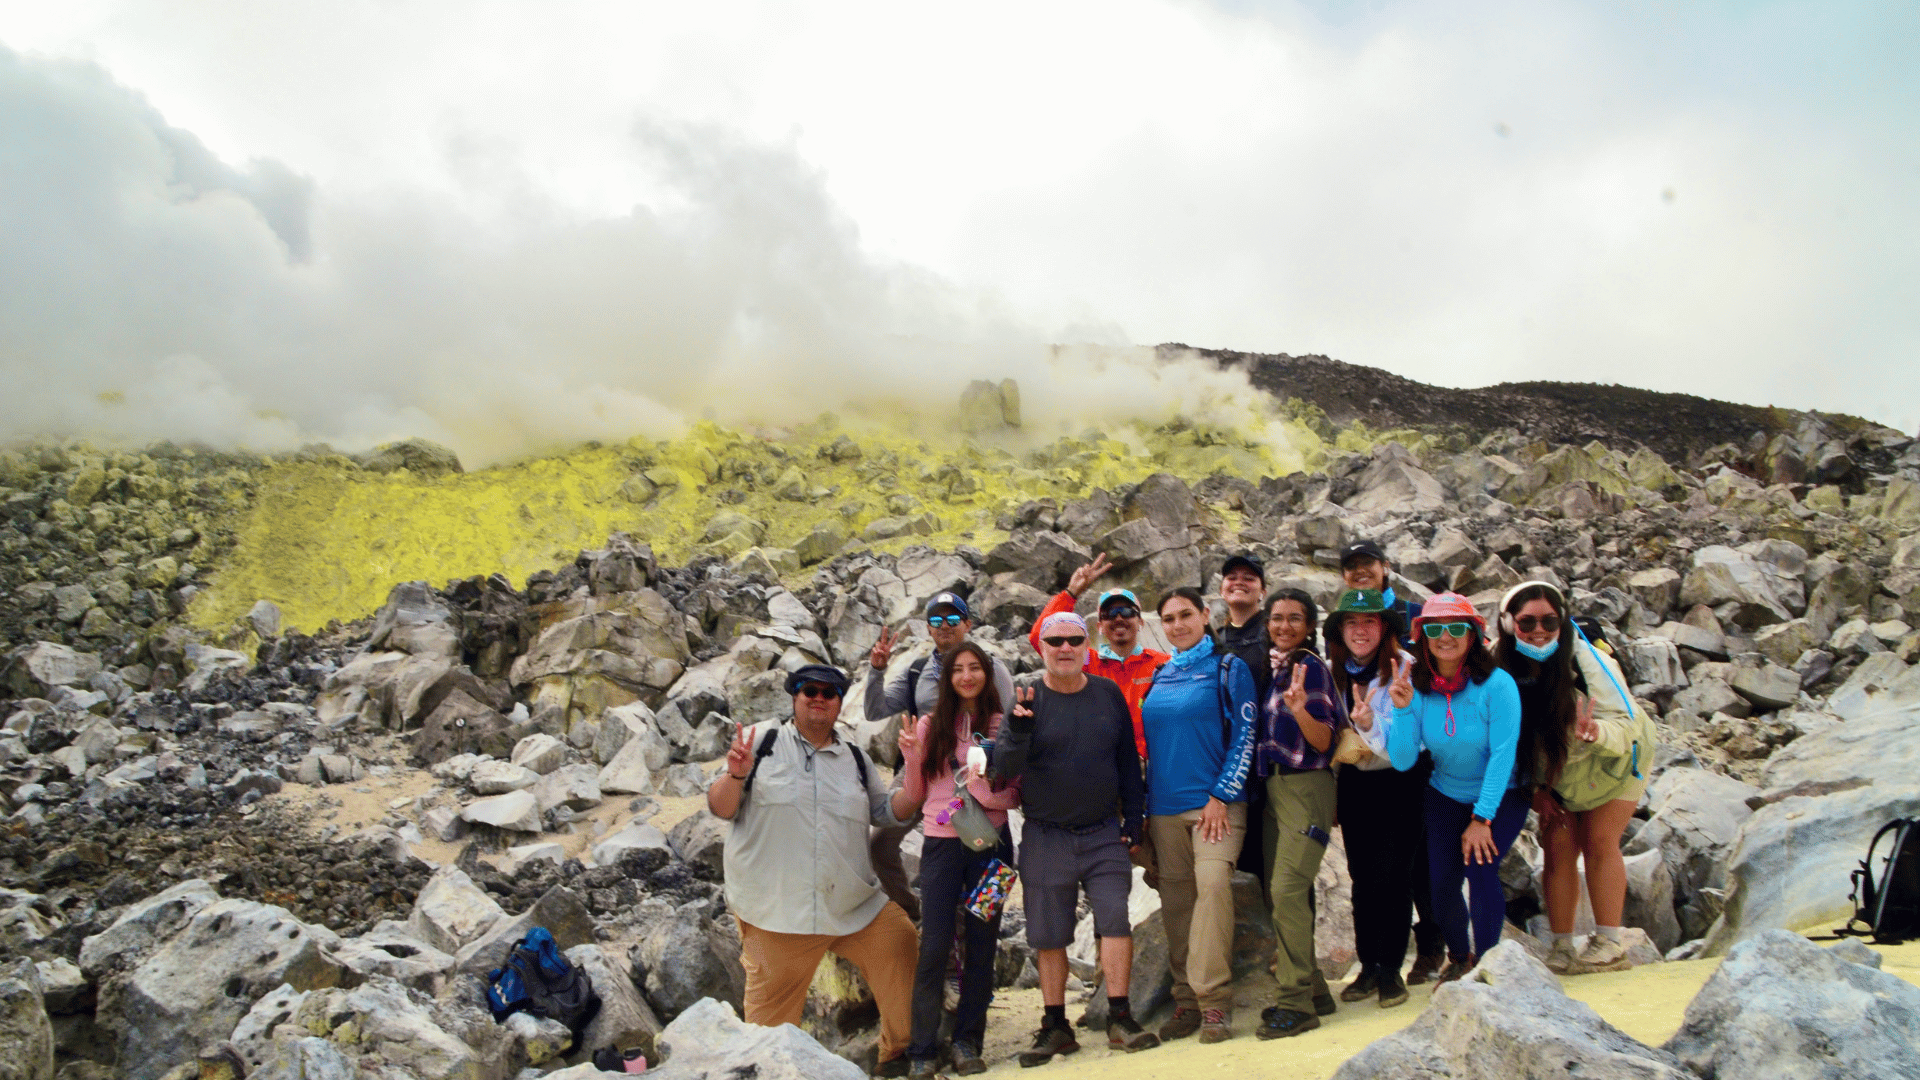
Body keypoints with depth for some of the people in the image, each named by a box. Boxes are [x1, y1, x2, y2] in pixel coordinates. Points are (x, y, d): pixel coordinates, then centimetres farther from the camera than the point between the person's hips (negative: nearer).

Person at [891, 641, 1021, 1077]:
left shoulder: (1003, 726, 3)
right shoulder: (930, 727, 4)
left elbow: (1017, 794, 4)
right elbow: (914, 797, 9)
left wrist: (990, 791, -16)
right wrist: (910, 755, -7)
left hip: (990, 842, 1)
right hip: (941, 843, 0)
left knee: (982, 945, 5)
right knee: (934, 947, -4)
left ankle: (968, 1043, 16)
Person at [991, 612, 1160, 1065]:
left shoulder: (1108, 694, 4)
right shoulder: (1027, 701, -3)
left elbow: (1128, 760, 11)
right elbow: (1004, 770, -12)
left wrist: (1133, 818, 7)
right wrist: (1017, 733, -31)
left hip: (1105, 834, 1)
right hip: (1046, 837, -1)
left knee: (1115, 920, -7)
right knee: (1048, 934, 4)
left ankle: (1120, 1019, 1)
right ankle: (1055, 1027, 15)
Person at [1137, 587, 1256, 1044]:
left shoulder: (1228, 668, 1)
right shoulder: (1159, 677, 14)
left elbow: (1245, 736, -4)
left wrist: (1220, 796, -11)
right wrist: (1145, 808, 15)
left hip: (1215, 802, -5)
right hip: (1164, 808, 5)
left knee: (1212, 881, -22)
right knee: (1175, 900, 4)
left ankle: (1214, 1001, -18)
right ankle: (1186, 1001, 13)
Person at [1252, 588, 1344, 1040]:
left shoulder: (1310, 668, -9)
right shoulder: (1270, 667, 13)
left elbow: (1323, 741, -14)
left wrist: (1299, 709, -30)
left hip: (1306, 786, -9)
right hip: (1274, 787, 9)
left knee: (1288, 888, -16)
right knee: (1277, 890, 10)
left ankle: (1296, 1002, -11)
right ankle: (1313, 990, 21)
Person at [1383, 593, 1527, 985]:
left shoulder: (1496, 684, -21)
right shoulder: (1416, 687, -12)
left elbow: (1503, 754, -20)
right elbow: (1402, 760, -15)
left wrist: (1482, 818, -20)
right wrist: (1402, 710, -30)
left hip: (1500, 795, -3)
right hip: (1446, 795, 3)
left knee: (1479, 866, -22)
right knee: (1441, 880, -6)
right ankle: (1458, 959, 23)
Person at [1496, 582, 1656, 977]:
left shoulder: (1587, 660, -29)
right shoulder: (1505, 670, -19)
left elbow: (1624, 723, -32)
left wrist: (1595, 732, -52)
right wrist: (1535, 787, -10)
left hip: (1614, 758, -3)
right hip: (1555, 772, 3)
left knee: (1599, 840, -14)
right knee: (1558, 845, -5)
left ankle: (1609, 945, -6)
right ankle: (1561, 949, 1)